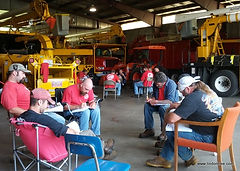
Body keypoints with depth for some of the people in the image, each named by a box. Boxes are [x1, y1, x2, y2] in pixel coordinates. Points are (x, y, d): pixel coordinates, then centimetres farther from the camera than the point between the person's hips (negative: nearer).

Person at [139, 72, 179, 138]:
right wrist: (152, 100, -15)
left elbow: (170, 101, -28)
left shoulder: (171, 84, -22)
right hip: (159, 104, 6)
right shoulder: (155, 84, -3)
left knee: (162, 108, -36)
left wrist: (156, 102, -34)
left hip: (171, 104, -6)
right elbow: (155, 96, 10)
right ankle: (149, 129, -10)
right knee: (147, 106, -14)